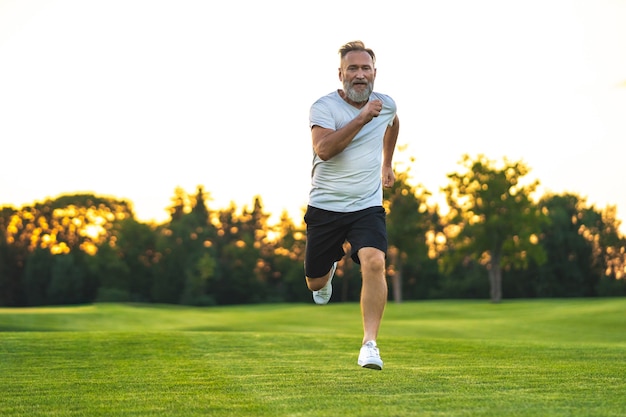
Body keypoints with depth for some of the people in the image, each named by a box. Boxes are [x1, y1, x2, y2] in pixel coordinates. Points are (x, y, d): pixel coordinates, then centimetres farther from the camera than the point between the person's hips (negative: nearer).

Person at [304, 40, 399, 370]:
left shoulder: (386, 104, 5)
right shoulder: (324, 107, -10)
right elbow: (323, 149, -28)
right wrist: (361, 119, -30)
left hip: (367, 207, 1)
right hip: (325, 207, -1)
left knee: (374, 262, -26)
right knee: (315, 282, 10)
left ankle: (369, 345, -23)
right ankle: (329, 270, 49)